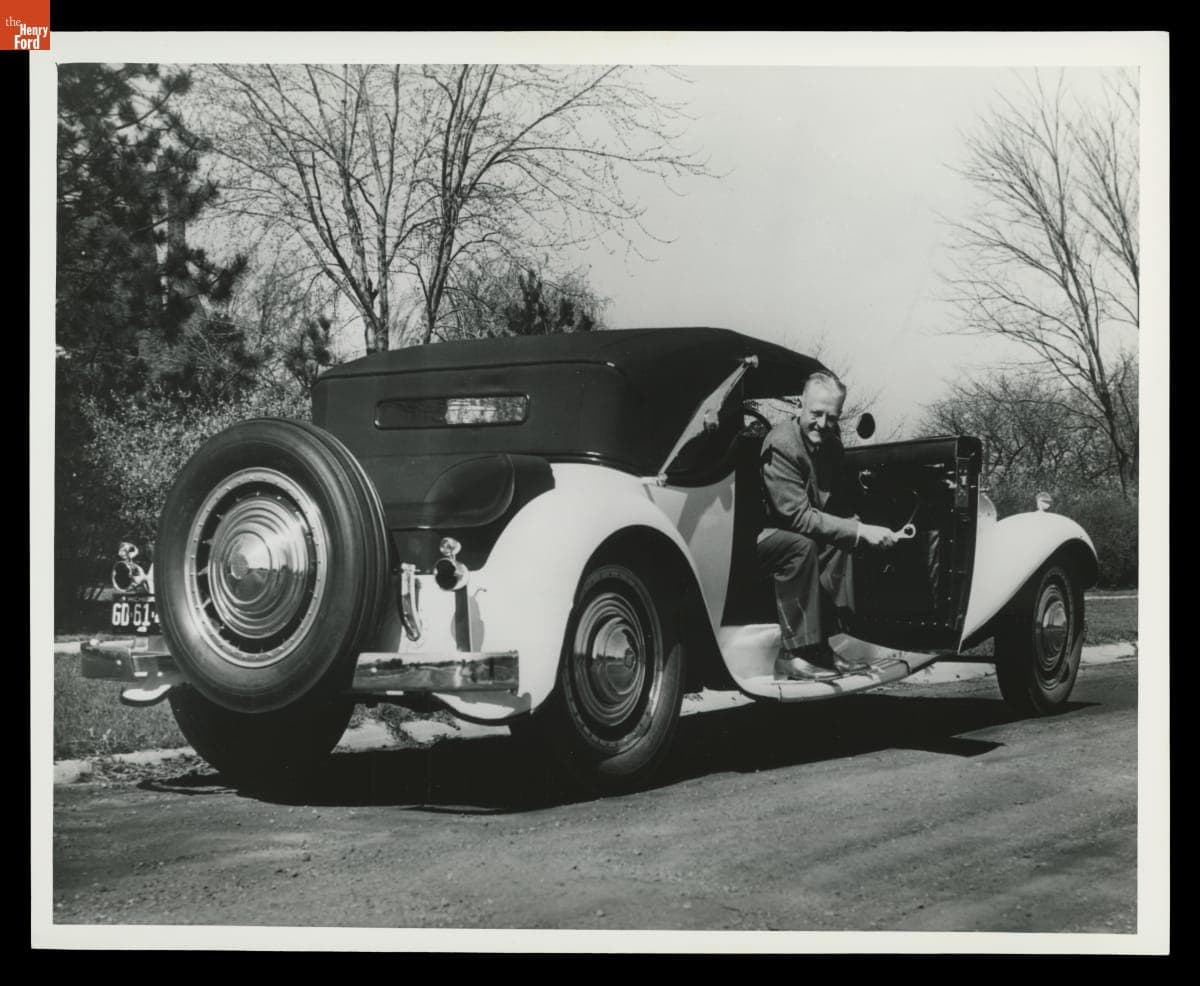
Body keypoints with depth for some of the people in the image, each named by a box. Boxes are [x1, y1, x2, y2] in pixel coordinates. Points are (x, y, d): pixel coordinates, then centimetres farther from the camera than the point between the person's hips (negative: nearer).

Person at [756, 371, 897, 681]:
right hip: (746, 536, -9)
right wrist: (859, 531, -30)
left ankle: (818, 645, -3)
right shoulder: (781, 444, -24)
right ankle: (793, 655, -30)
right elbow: (798, 516, -28)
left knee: (841, 542, -2)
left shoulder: (830, 441, 3)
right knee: (802, 546, -32)